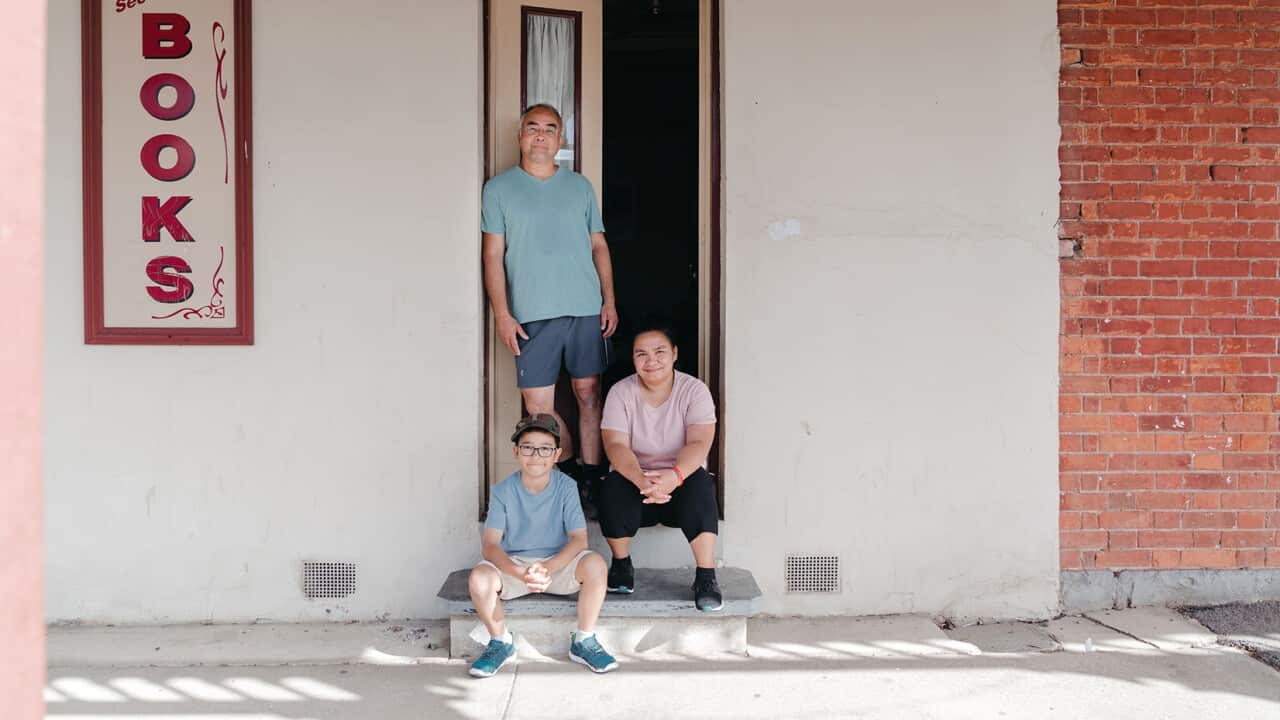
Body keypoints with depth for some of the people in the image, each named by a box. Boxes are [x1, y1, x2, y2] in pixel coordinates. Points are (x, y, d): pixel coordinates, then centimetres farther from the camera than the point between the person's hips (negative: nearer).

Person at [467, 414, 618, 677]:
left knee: (595, 564, -30)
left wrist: (549, 568, -33)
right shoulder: (503, 491, -10)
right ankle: (501, 642, -2)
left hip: (559, 563, 0)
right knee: (479, 577, -31)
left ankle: (584, 641, -8)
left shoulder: (566, 487, -9)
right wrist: (521, 574, -35)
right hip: (514, 564, 0)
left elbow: (579, 539, -15)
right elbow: (489, 546, -17)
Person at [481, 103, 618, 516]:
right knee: (538, 404, -3)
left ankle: (590, 482, 13)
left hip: (587, 310, 2)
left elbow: (599, 246, 15)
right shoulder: (499, 188, 5)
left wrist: (609, 300, 6)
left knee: (589, 395, 4)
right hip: (532, 314, -2)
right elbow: (493, 256, 2)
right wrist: (502, 315, -5)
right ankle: (571, 473, 15)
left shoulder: (581, 187, 13)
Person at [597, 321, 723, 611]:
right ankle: (621, 564, -7)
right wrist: (641, 479, -39)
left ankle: (706, 576, -28)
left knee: (699, 483, -34)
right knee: (612, 486, -32)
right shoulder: (621, 392, -4)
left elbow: (699, 444, -20)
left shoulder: (694, 390, -6)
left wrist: (674, 475, -42)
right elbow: (616, 446, -18)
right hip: (635, 479, 1)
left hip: (680, 481, -1)